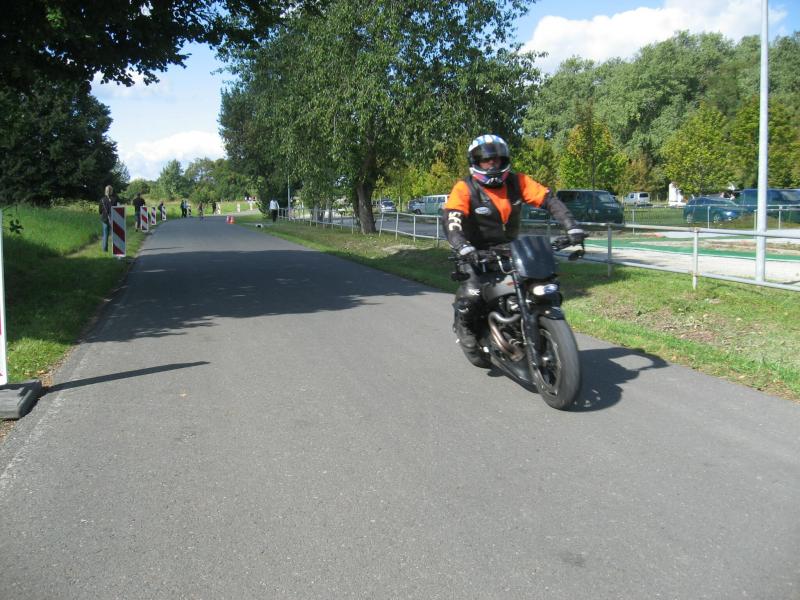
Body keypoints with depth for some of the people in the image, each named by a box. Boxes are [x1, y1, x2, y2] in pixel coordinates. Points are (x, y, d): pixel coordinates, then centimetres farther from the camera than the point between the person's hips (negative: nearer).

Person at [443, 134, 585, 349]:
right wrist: (463, 247, -45)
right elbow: (451, 220, -27)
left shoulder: (517, 182, -1)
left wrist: (572, 226, -21)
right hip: (479, 254, -4)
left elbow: (549, 200, -7)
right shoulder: (465, 188, -12)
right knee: (472, 292, -27)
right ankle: (462, 324, 6)